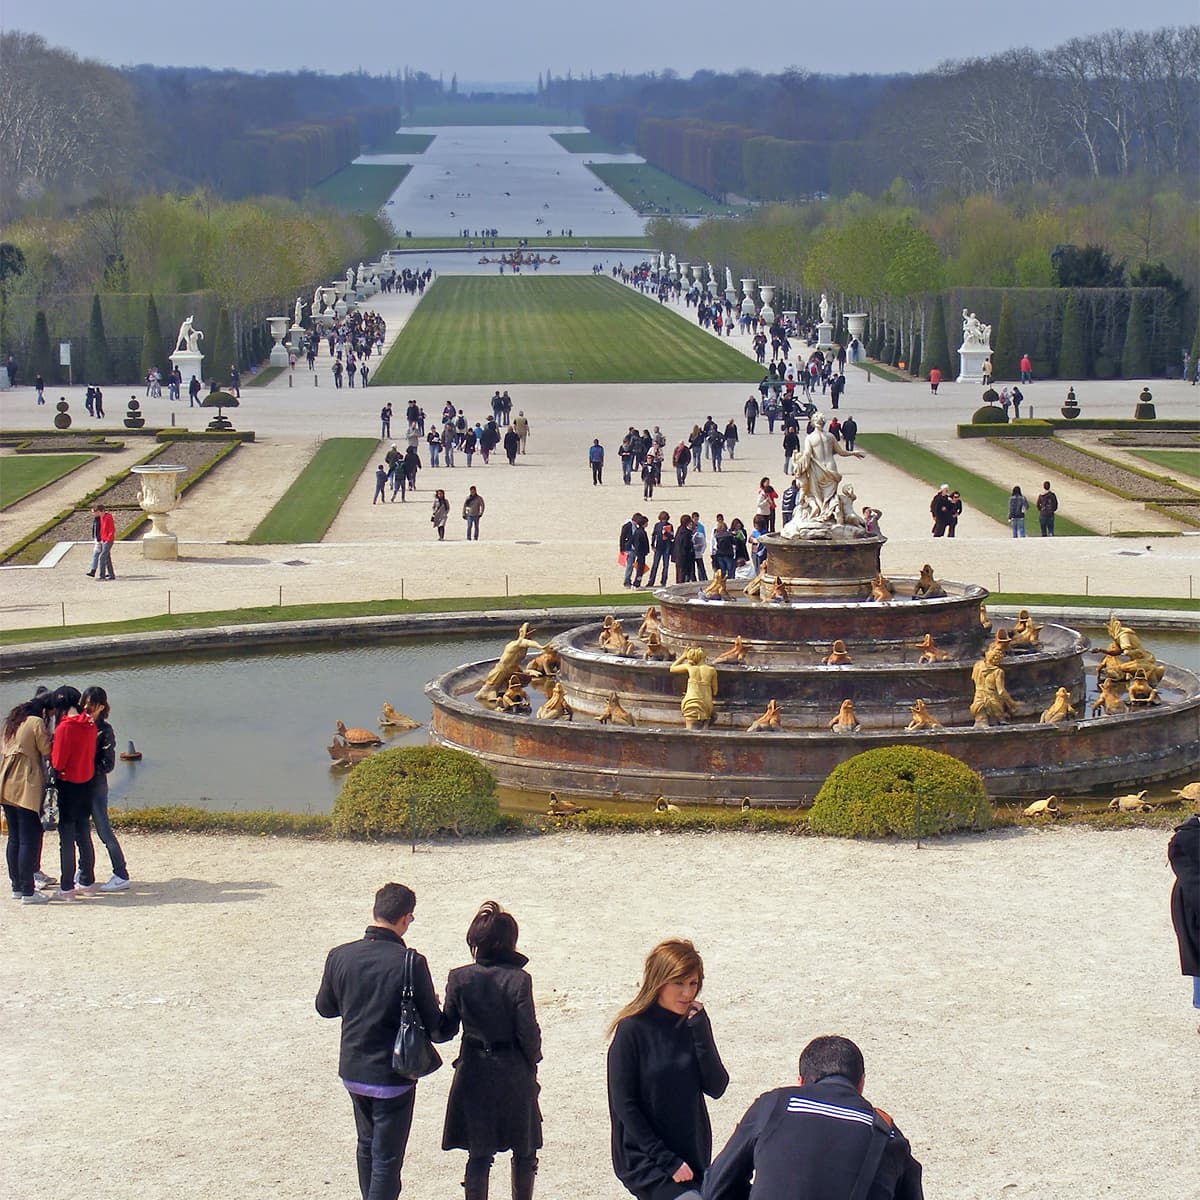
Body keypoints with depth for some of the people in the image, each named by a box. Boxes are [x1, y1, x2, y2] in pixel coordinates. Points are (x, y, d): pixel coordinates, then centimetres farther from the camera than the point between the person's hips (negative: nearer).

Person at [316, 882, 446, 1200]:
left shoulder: (340, 956, -8)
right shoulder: (411, 963, -21)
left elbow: (325, 1007, 8)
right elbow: (434, 1026, -14)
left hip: (352, 1072, 5)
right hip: (393, 1075, -5)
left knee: (367, 1146, 25)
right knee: (387, 1159, 3)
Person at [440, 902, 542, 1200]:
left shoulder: (459, 978, -6)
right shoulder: (518, 980, -13)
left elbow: (446, 1030, -1)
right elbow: (528, 1033, -12)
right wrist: (532, 1059, 6)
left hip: (473, 1072, 2)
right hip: (514, 1073, -2)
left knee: (479, 1154, 8)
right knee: (524, 1152, 16)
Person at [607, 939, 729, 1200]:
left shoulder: (693, 1023, 5)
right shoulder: (632, 1030, -11)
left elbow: (716, 1087, -2)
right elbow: (624, 1105, -11)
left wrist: (700, 1030, -11)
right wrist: (667, 1161, -14)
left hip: (692, 1154, 6)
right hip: (645, 1159, -6)